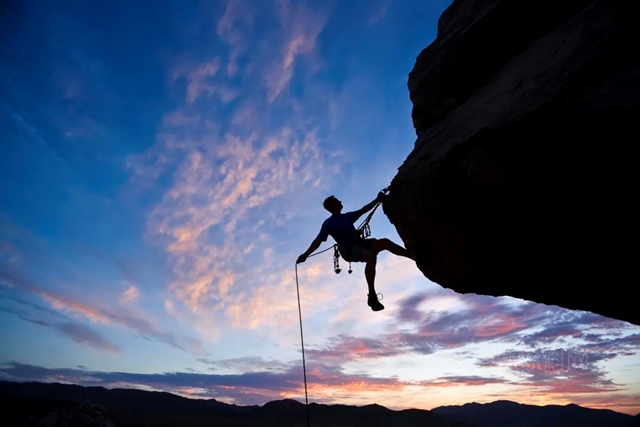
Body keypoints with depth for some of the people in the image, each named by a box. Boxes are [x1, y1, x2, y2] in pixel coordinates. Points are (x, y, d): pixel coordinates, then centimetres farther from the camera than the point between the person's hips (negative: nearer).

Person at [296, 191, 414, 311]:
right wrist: (306, 254, -12)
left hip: (360, 243, 7)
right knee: (371, 257, -35)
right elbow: (318, 241, 0)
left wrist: (377, 200, 19)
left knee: (385, 242, -15)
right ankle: (372, 296, -36)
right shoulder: (328, 224, 4)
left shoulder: (348, 216, 22)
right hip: (349, 249, -7)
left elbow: (363, 210, 26)